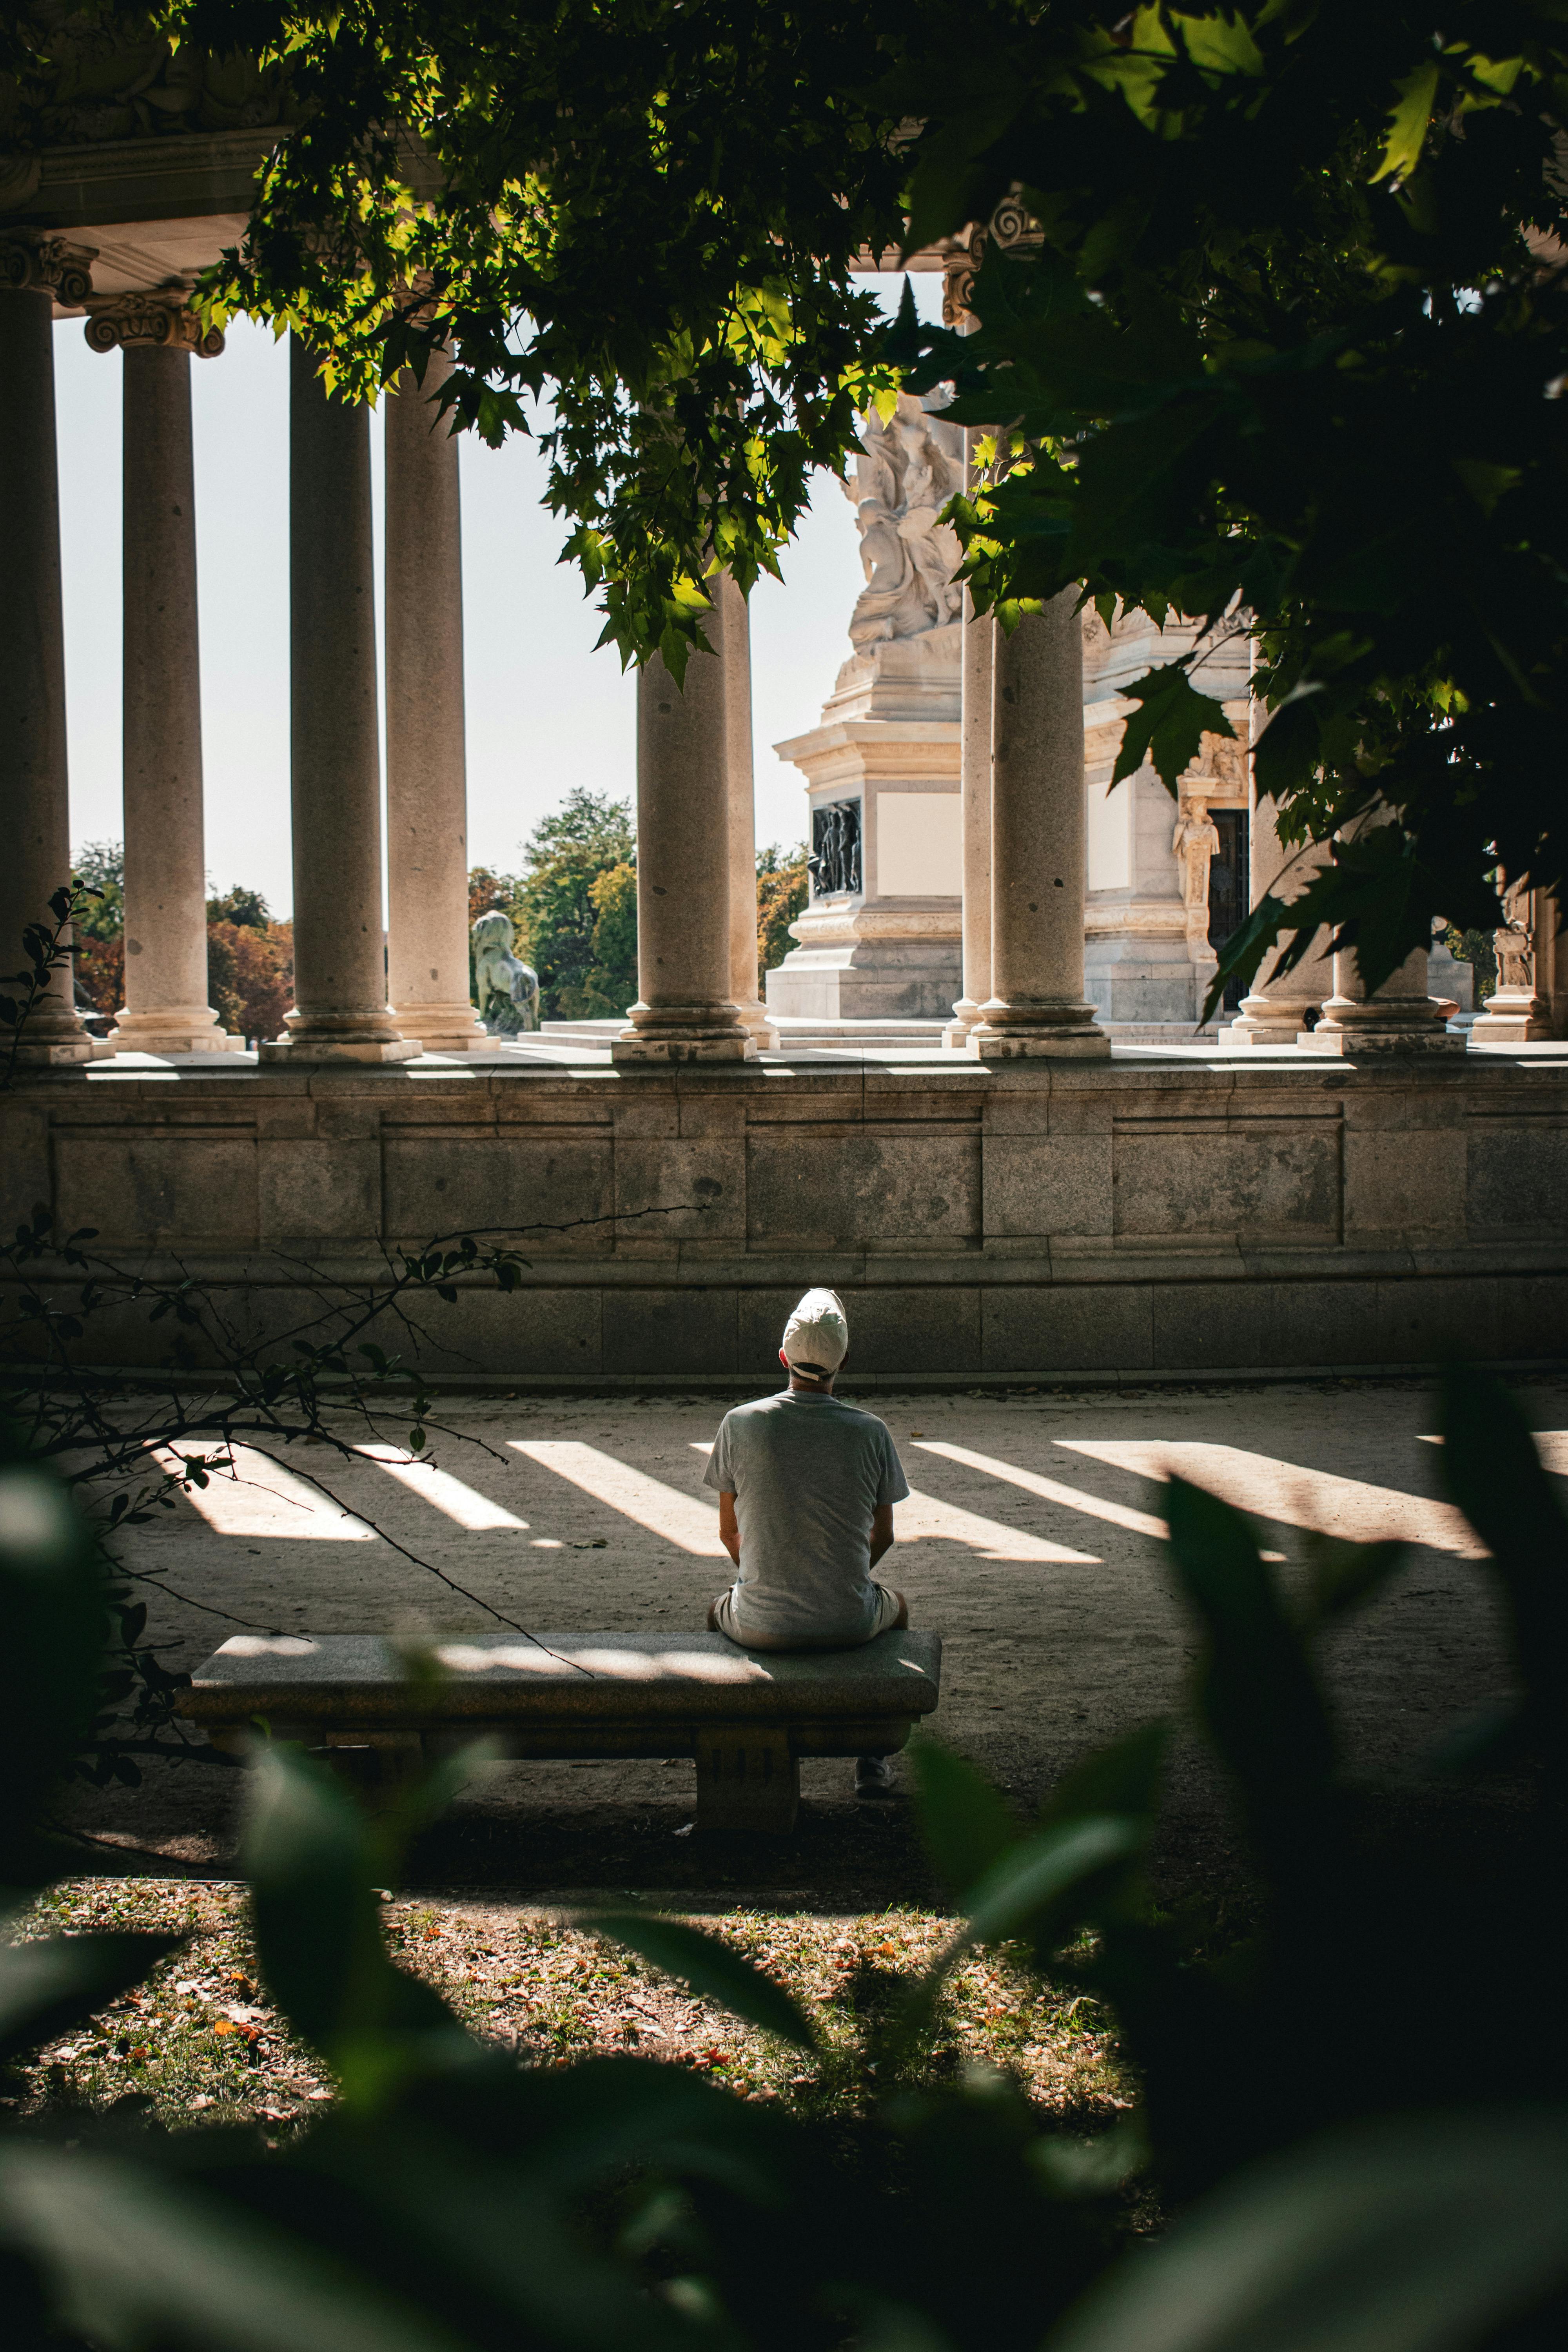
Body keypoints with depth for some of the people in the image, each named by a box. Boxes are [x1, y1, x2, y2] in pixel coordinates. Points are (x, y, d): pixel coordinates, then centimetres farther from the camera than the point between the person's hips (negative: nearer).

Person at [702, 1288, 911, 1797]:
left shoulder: (740, 1424, -6)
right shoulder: (871, 1432, -7)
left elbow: (729, 1532, 4)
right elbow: (883, 1537, 4)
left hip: (763, 1625, 0)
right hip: (850, 1622, 0)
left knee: (719, 1610, 36)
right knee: (895, 1604, 35)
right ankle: (872, 1757, 36)